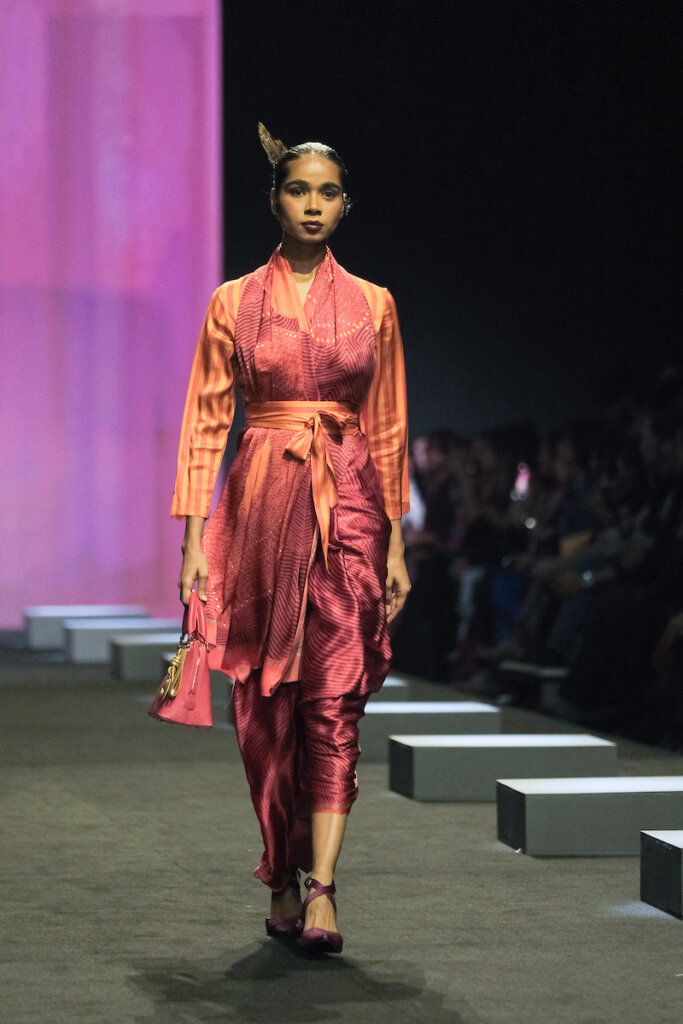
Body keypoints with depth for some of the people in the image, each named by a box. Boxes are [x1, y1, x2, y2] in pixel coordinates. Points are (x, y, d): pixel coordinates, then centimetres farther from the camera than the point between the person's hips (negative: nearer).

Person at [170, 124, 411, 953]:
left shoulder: (372, 305, 7)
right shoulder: (234, 303, 4)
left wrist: (396, 543, 5)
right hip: (261, 509, 0)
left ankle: (320, 892, -15)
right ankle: (282, 882, 16)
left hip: (348, 508, 0)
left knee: (334, 702, -10)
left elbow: (390, 429, 10)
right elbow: (205, 422, 3)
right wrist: (194, 538, -5)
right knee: (267, 706, 4)